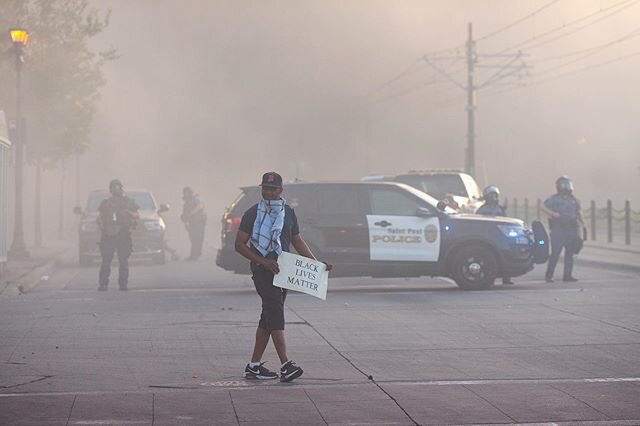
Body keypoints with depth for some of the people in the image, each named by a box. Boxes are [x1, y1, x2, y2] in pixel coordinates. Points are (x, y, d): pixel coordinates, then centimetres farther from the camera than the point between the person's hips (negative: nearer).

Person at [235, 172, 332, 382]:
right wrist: (263, 262, -17)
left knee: (269, 318, 8)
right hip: (262, 270, -6)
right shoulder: (252, 214, -3)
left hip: (282, 270, 6)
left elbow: (298, 242, 22)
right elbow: (239, 244, -4)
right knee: (275, 314, -16)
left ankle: (253, 366, 15)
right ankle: (286, 365, -22)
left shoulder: (288, 213, 13)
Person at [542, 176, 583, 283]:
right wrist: (552, 213, -15)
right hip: (558, 229, -6)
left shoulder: (573, 200, 17)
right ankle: (549, 275, -3)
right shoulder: (554, 198, 0)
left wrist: (581, 220, 4)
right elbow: (544, 207, 1)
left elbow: (578, 212, 22)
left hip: (571, 229, 6)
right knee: (555, 252, -9)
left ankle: (567, 275, 8)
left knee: (570, 253, 4)